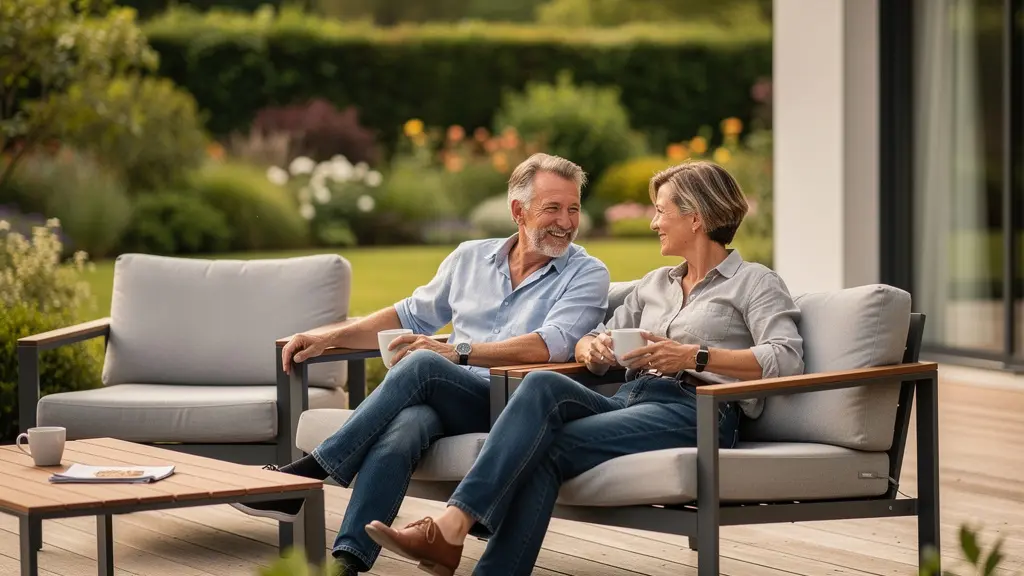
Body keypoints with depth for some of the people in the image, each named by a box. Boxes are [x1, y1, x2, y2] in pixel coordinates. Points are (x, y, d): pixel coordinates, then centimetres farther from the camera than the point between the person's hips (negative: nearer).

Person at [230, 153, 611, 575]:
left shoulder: (587, 275, 1)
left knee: (423, 365, -32)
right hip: (441, 399, 4)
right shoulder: (470, 258, 18)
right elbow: (412, 315, 27)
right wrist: (328, 339, 14)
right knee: (403, 427, -34)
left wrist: (457, 352, -24)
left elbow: (552, 345, -16)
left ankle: (309, 473, -28)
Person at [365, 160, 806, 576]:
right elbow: (591, 345, 27)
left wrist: (695, 356, -20)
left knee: (549, 446, -26)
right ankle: (454, 522, -39)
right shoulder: (654, 284, 28)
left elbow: (787, 358, -11)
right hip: (629, 400, 6)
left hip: (694, 410, -5)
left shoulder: (753, 283, 6)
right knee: (543, 384, -26)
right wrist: (593, 348, 0)